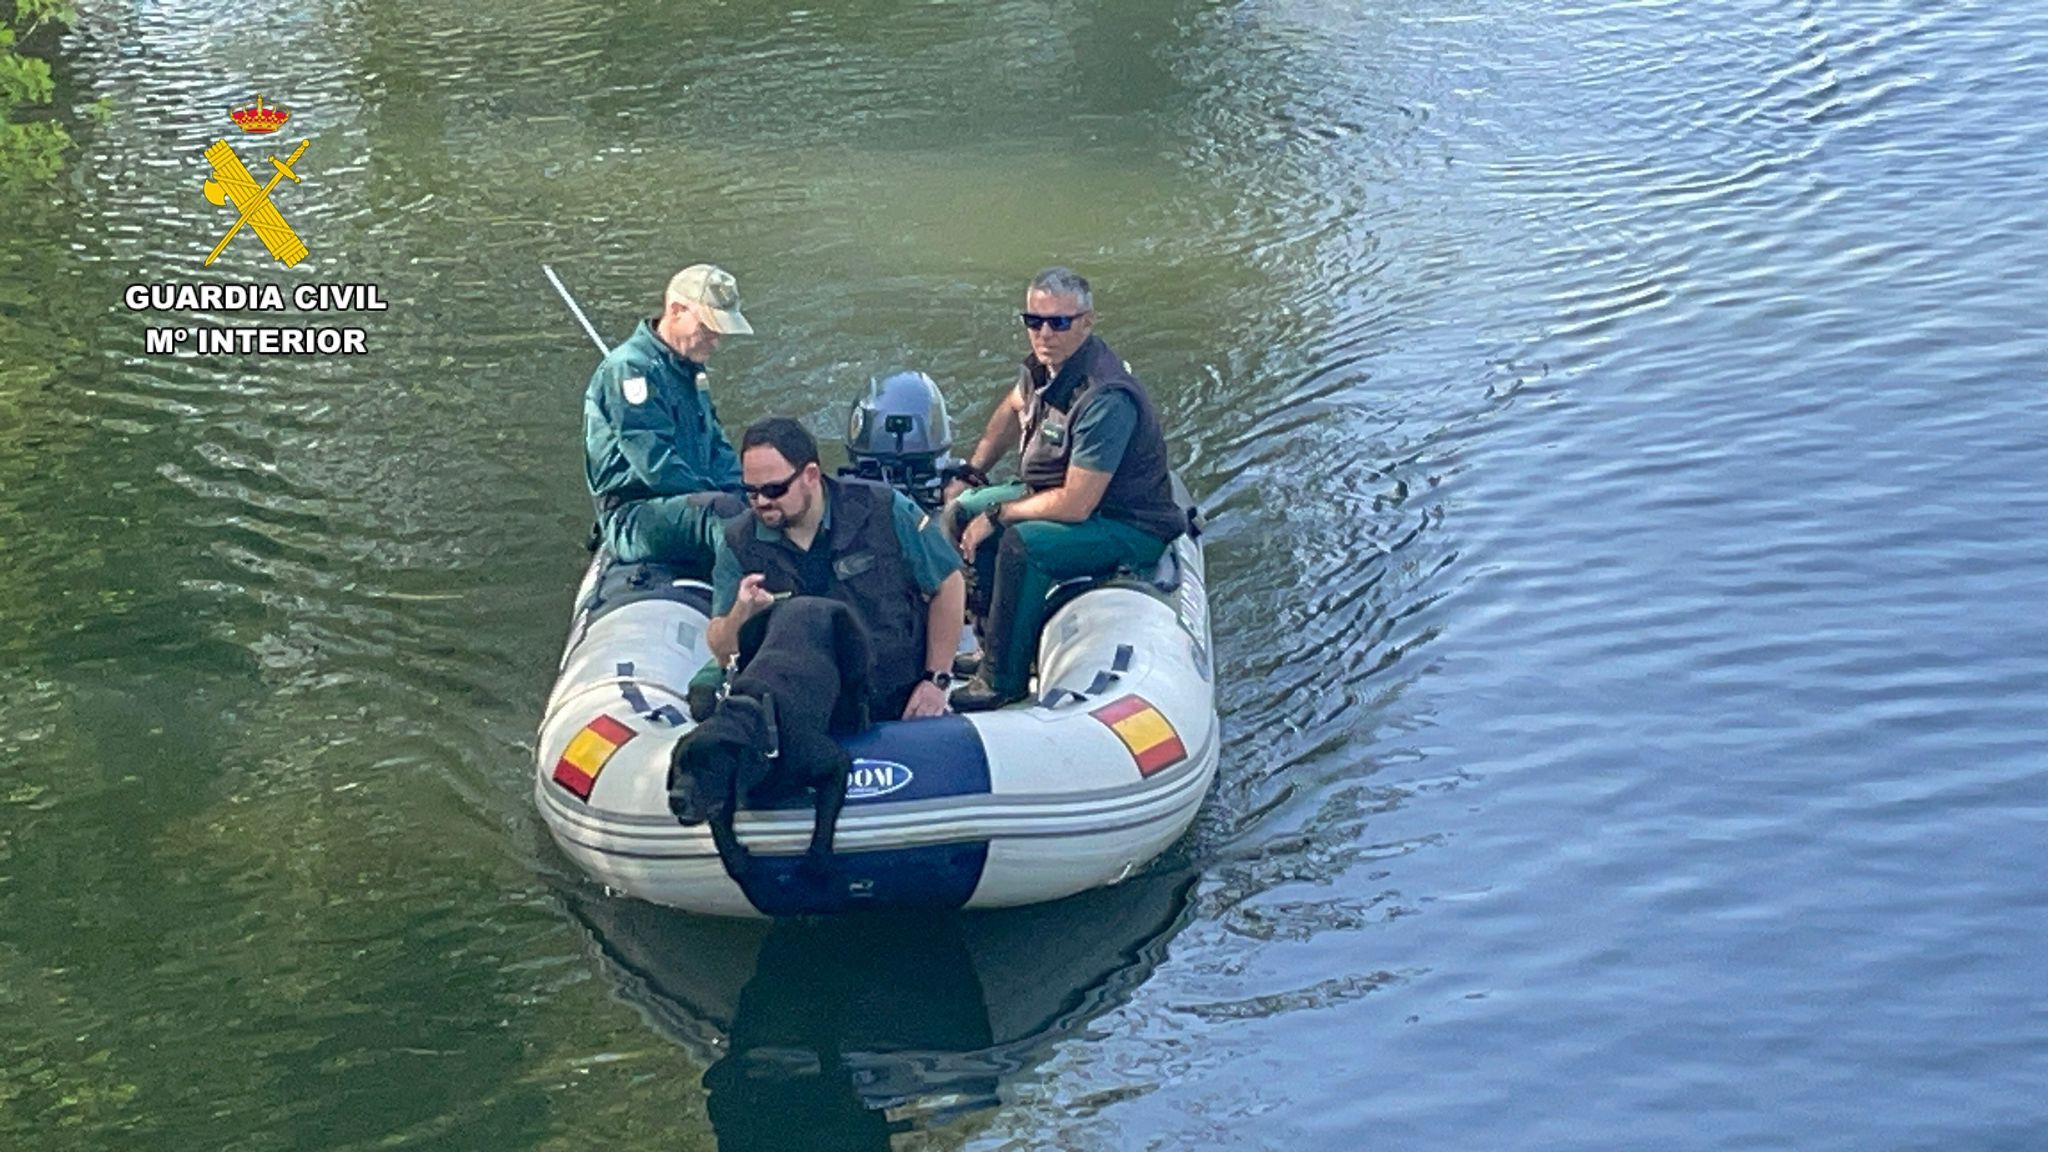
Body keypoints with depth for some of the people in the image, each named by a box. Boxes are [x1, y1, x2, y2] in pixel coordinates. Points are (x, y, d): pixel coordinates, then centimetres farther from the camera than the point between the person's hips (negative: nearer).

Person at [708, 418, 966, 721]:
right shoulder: (738, 544, 0)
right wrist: (742, 613, -21)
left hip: (905, 709, -4)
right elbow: (722, 653, 1)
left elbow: (948, 583, 3)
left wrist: (937, 679, -1)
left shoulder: (881, 510, -4)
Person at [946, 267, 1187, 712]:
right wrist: (970, 473, 19)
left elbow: (1074, 505, -31)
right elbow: (1013, 409, 22)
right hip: (1066, 493, 10)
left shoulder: (1105, 399, -31)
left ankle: (1003, 678, -16)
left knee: (1022, 545, -32)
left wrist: (997, 514, -19)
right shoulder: (1045, 364, -4)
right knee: (962, 512, 8)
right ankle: (992, 641, 16)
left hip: (1132, 529, -10)